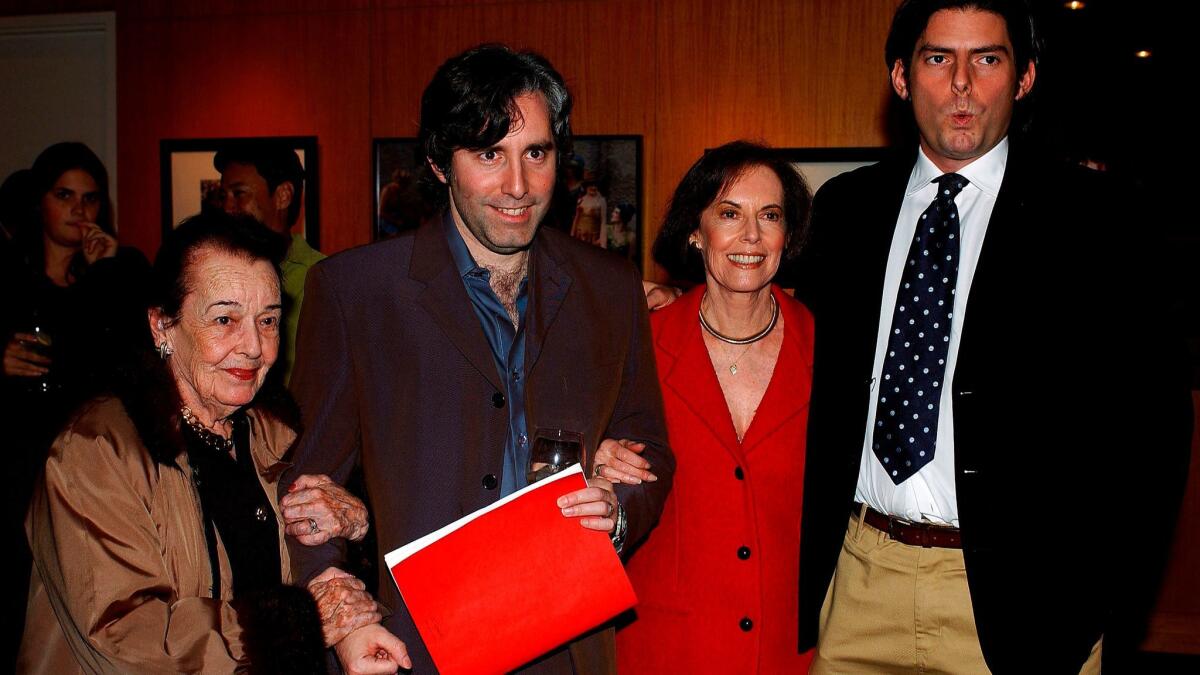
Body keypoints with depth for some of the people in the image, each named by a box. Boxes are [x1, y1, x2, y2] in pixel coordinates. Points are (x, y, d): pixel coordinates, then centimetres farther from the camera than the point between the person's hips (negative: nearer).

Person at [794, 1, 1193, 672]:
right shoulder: (846, 207, 6)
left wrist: (1102, 596, -9)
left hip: (1016, 594, -2)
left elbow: (1153, 414, -4)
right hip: (858, 578, 3)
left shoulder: (1091, 215, -3)